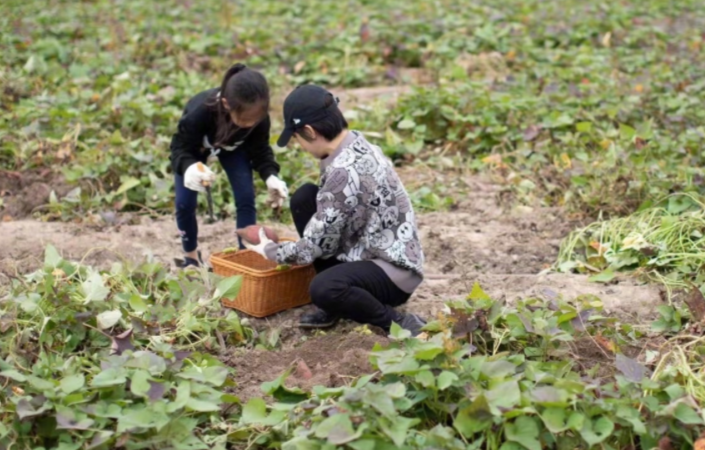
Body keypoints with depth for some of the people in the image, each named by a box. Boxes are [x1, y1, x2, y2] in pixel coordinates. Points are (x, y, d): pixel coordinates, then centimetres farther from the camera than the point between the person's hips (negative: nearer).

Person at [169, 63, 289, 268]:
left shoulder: (259, 116, -37)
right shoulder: (200, 111, -46)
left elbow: (260, 150, -19)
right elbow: (180, 148, -35)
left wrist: (270, 176, -39)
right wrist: (188, 167, -59)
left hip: (233, 147, 2)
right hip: (195, 147, -2)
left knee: (246, 198, -11)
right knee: (184, 204, -4)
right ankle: (192, 257, 21)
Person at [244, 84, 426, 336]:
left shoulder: (345, 172, -27)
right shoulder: (356, 144, 0)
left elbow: (313, 247, -18)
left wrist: (269, 251, 1)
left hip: (395, 270, -10)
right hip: (371, 251, 10)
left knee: (323, 289, -35)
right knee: (303, 198, 4)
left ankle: (398, 324, -8)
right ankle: (335, 302, 10)